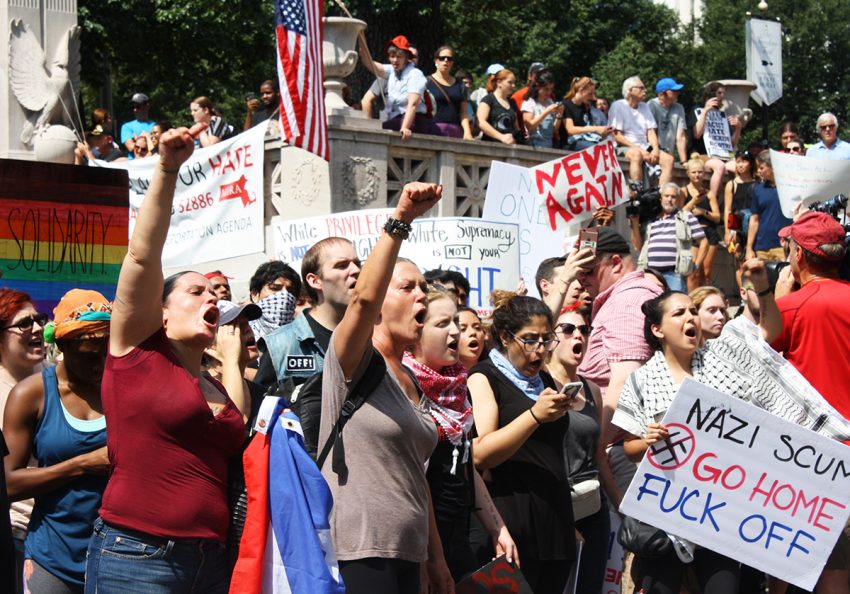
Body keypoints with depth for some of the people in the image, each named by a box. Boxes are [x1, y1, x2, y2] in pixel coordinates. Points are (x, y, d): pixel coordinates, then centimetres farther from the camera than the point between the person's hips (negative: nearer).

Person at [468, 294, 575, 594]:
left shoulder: (546, 381, 18)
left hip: (556, 515, 6)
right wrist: (535, 415, -23)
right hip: (513, 520, -6)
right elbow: (479, 454, -15)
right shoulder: (484, 378, -2)